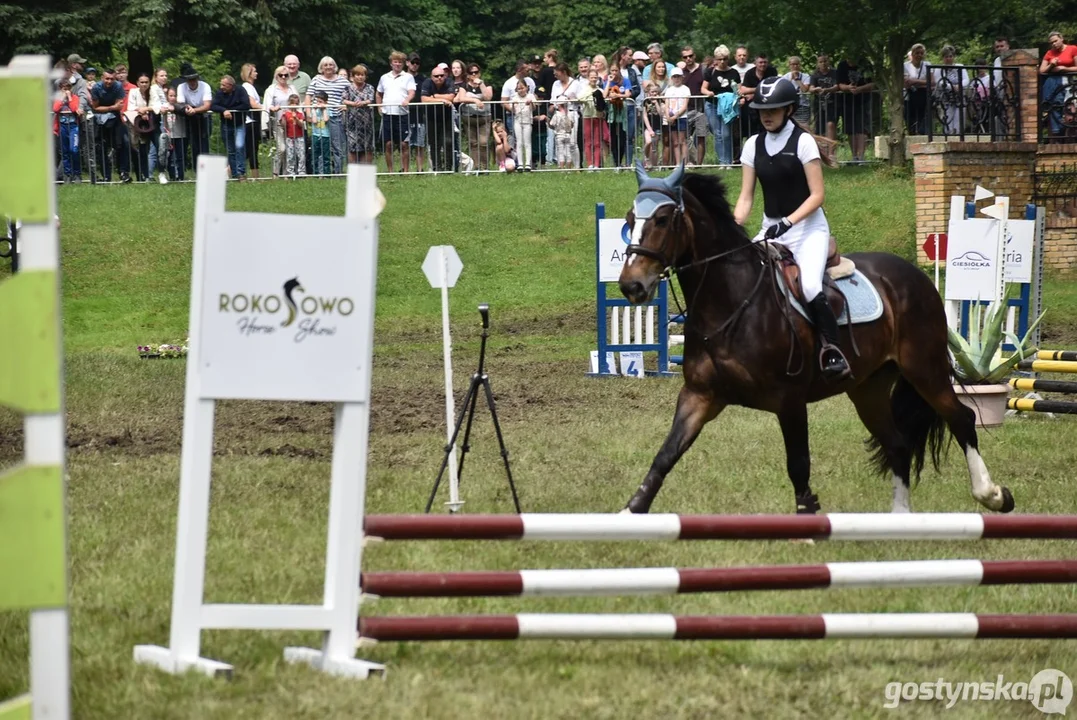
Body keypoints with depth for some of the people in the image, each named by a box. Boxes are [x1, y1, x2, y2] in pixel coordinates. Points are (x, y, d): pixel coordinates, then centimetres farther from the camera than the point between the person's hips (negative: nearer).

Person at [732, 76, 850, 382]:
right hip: (771, 229, 6)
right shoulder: (754, 145, 6)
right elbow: (746, 197, 6)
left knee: (809, 286, -29)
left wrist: (787, 222, -23)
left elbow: (817, 195, -11)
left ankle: (834, 353, -21)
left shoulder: (803, 142, -8)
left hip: (808, 227, -6)